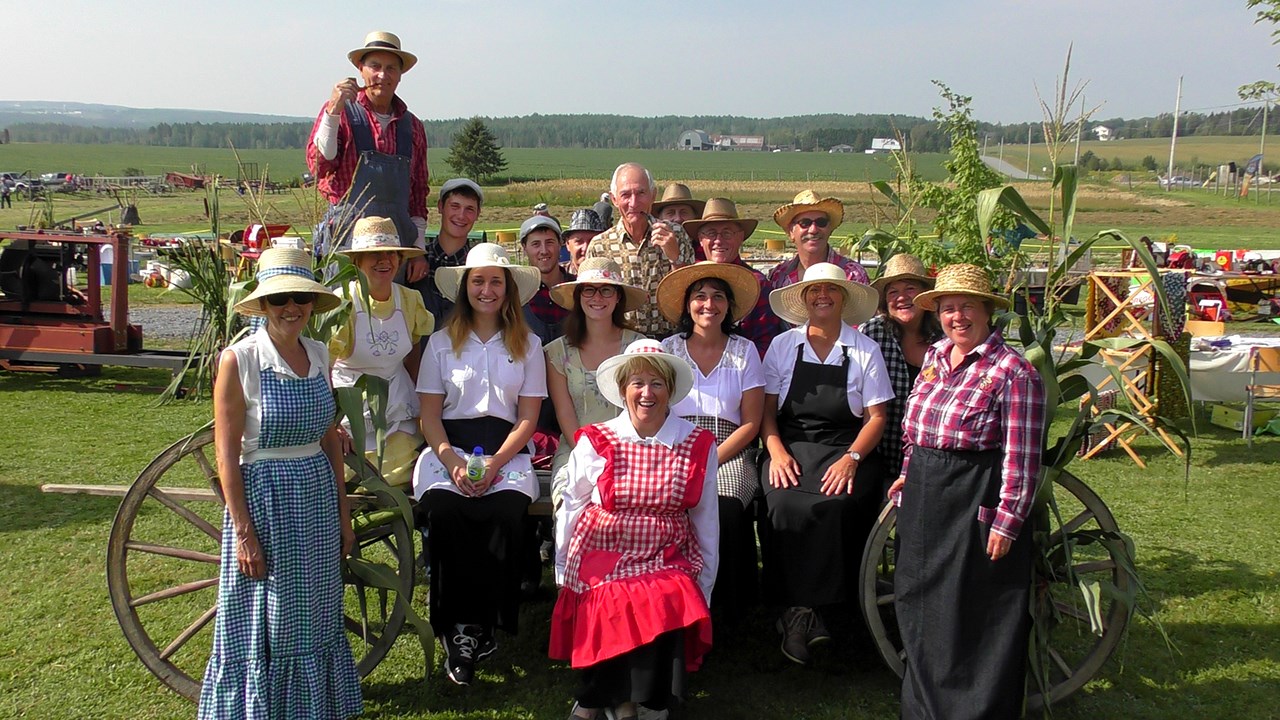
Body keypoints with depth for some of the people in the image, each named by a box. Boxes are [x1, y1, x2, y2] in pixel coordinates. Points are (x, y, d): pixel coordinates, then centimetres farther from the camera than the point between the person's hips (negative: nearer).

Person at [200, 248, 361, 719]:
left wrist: (342, 512, 11)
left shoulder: (318, 355, 5)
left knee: (317, 622, 15)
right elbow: (226, 454, -11)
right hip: (263, 496, -5)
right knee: (264, 626, 7)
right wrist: (243, 532, -14)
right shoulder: (239, 360, -11)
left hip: (317, 495, 5)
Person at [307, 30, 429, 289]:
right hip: (346, 236, -3)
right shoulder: (341, 112, 4)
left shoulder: (412, 126, 15)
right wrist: (333, 110, -17)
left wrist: (419, 249, 11)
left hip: (397, 239, 4)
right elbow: (318, 166, -9)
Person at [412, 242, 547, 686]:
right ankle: (456, 627, -18)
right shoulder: (441, 342, 13)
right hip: (449, 448, 0)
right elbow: (430, 415, 7)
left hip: (507, 450, 0)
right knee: (444, 510, -31)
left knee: (505, 511, -32)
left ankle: (478, 626, -18)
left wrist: (495, 463, -11)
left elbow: (528, 418, 6)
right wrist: (452, 461, -12)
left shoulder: (528, 345, 12)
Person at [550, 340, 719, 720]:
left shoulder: (698, 446, 2)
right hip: (601, 565, -1)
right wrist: (564, 574, 7)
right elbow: (571, 510, 6)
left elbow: (706, 522, 8)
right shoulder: (595, 442, -1)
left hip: (667, 566, 1)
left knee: (669, 610, -26)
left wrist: (704, 589, 9)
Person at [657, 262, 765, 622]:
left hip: (729, 454, 0)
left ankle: (729, 605, -15)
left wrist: (709, 461, -10)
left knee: (725, 507, -32)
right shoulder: (669, 349, 10)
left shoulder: (744, 351, 8)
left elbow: (750, 423, 3)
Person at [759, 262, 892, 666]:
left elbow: (876, 417, 4)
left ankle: (801, 609, -18)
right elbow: (766, 408, 7)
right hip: (792, 449, 1)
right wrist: (776, 450, -10)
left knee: (835, 506, -31)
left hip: (846, 452, -1)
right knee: (785, 504, -30)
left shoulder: (865, 350, 9)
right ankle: (801, 609, -19)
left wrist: (851, 458, -12)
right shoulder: (783, 345, 12)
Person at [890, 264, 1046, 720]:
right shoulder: (934, 357, 9)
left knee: (976, 618, 3)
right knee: (920, 607, 17)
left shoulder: (1012, 371, -14)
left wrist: (1006, 523, -18)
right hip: (925, 497, 8)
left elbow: (1022, 459, -16)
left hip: (979, 504, -7)